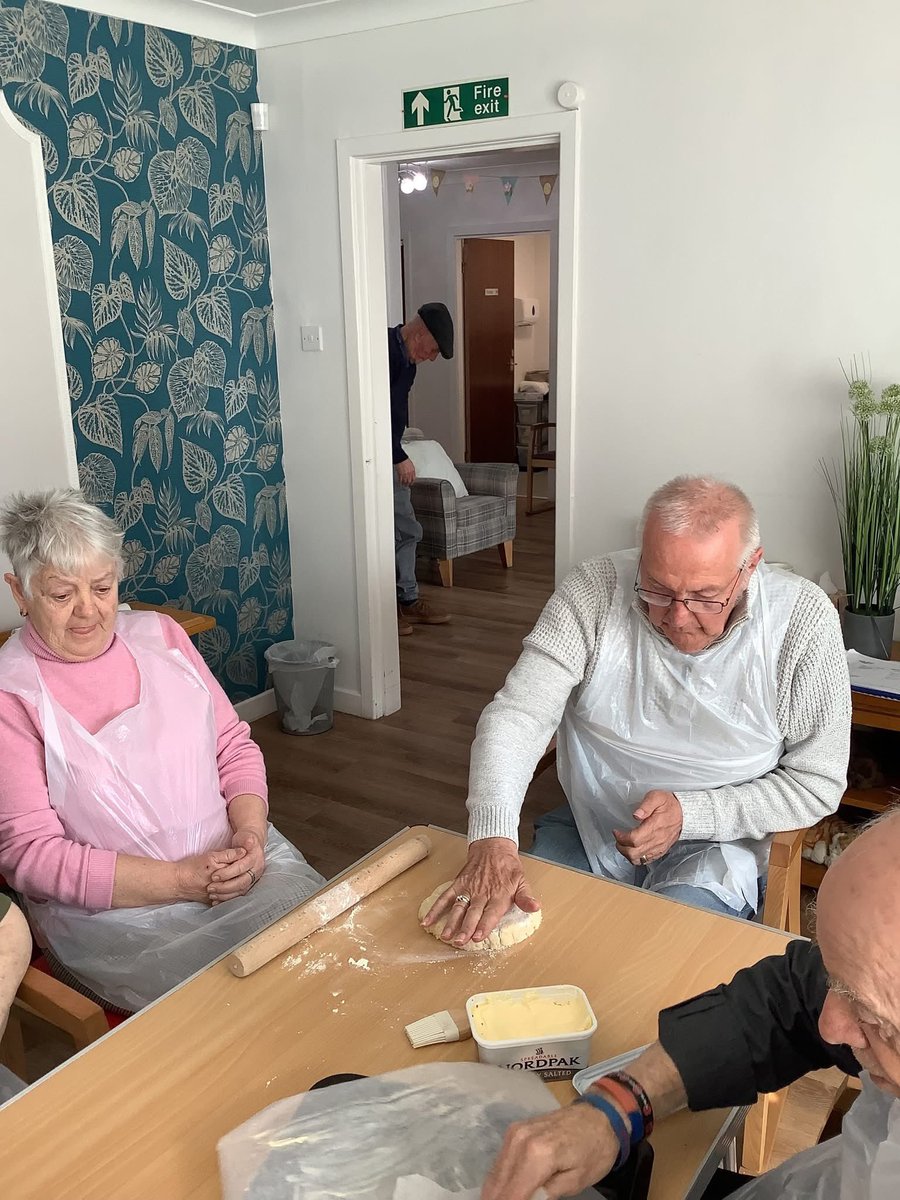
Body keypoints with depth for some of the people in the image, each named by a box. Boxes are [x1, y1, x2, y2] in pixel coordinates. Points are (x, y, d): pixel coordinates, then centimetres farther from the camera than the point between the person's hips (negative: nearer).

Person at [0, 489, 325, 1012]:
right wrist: (182, 880, -17)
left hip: (235, 864, 5)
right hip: (110, 912, -4)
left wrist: (251, 834, -9)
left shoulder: (160, 635, 7)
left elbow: (235, 747, 11)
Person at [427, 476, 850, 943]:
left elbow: (818, 784, -8)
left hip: (713, 845, -1)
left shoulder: (803, 620, -16)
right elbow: (517, 714, -21)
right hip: (585, 830, 2)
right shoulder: (595, 590, -15)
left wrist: (690, 814, -19)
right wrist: (492, 840, -37)